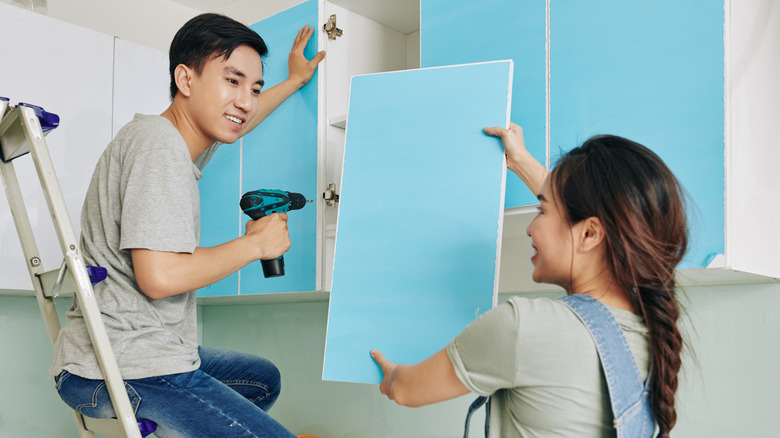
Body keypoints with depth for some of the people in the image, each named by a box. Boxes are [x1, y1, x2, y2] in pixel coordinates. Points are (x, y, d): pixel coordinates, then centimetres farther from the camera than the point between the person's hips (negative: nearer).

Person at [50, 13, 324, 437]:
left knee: (264, 378, 26)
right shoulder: (158, 145, -19)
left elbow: (234, 123, 36)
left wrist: (294, 81, 44)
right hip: (119, 374, -10)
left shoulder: (174, 138, 13)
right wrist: (256, 244, -14)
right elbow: (160, 276, -27)